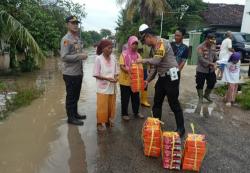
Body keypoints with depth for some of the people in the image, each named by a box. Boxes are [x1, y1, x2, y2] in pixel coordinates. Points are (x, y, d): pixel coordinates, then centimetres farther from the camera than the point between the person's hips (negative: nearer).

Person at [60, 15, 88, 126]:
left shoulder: (77, 38, 13)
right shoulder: (66, 39, -13)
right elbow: (64, 57, -22)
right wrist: (80, 56, -21)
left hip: (78, 73, 8)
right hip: (70, 74, -8)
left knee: (76, 95, 19)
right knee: (70, 96, 4)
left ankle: (75, 113, 33)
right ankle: (71, 117, 17)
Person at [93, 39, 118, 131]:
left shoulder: (113, 58, 2)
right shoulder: (98, 59, -11)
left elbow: (116, 72, 10)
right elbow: (96, 75, -11)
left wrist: (116, 78, -11)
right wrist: (107, 78, -21)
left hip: (112, 87, 5)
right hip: (103, 87, -4)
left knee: (111, 105, 15)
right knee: (102, 106, 3)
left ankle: (109, 120, 33)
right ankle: (101, 122, 18)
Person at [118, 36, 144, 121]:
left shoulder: (138, 55, 8)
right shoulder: (124, 54, -6)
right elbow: (121, 66, -13)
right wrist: (129, 71, -26)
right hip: (125, 80, -4)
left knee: (136, 97, 14)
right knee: (125, 98, 5)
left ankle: (136, 112, 31)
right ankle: (124, 114, 19)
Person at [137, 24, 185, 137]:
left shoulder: (162, 43, -16)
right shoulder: (153, 47, 12)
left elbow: (156, 61, -26)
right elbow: (155, 66, 16)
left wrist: (142, 61, -12)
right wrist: (148, 80, 12)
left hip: (171, 76, -9)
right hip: (162, 76, 9)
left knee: (174, 103, -1)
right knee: (157, 102, 13)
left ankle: (181, 128, 14)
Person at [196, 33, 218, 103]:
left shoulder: (213, 47, 6)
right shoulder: (200, 47, -14)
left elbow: (215, 57, 14)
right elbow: (200, 59, -22)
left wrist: (215, 64, -5)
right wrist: (211, 63, -25)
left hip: (211, 70, 6)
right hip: (201, 69, -6)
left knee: (212, 83, 12)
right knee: (200, 84, 3)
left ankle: (206, 95, 35)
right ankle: (200, 97, 21)